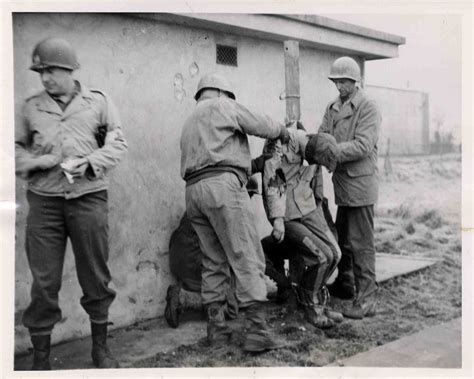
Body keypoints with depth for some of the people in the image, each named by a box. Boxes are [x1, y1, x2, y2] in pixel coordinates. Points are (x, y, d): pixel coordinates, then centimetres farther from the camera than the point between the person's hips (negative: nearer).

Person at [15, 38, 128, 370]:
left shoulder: (99, 102, 6)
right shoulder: (32, 107, 11)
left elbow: (118, 143, 4)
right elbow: (16, 146, 15)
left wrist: (89, 162, -12)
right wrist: (32, 162, -5)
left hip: (89, 197, -1)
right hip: (44, 200, 1)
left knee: (95, 276, 7)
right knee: (44, 281, 2)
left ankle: (101, 348, 24)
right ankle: (40, 357, 14)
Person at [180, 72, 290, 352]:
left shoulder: (190, 122, 31)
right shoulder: (223, 106, 9)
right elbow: (261, 125, 6)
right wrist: (283, 130, 27)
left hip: (193, 191, 8)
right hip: (223, 185, -8)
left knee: (214, 261, 13)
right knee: (248, 258, -8)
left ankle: (216, 327, 15)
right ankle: (258, 330, -11)